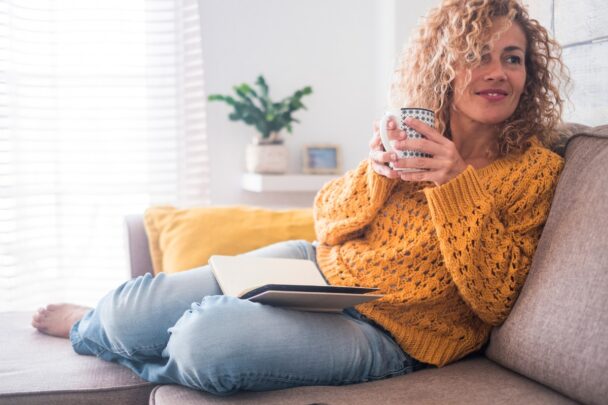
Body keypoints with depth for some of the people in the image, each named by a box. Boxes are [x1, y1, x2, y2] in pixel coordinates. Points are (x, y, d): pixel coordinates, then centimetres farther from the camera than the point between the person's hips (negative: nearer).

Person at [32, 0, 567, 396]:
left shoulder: (536, 171, -8)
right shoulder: (414, 132, 4)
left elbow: (493, 301, -13)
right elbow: (327, 224, 6)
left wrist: (458, 184, -23)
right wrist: (375, 171, -16)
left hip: (385, 335, -4)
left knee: (207, 339, -28)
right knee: (131, 308, -8)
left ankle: (91, 332, 8)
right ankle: (99, 322, 32)